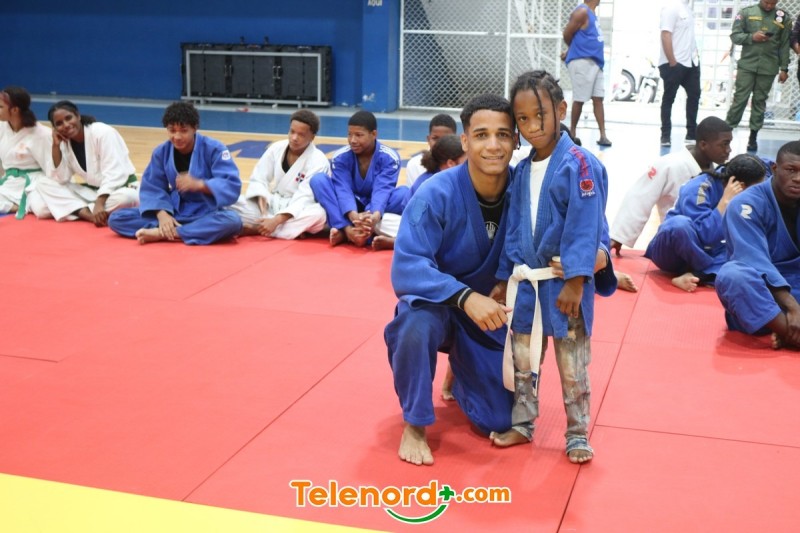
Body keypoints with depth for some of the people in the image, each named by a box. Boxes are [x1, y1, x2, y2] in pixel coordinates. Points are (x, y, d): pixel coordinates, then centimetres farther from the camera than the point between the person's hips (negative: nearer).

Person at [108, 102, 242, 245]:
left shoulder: (213, 149, -12)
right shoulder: (161, 152, -1)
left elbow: (232, 185, -20)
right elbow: (152, 188, -2)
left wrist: (199, 184, -35)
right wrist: (162, 214, -22)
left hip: (206, 213, -4)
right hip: (174, 212, 4)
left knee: (232, 221, -39)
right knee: (116, 218, -12)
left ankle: (161, 233, -32)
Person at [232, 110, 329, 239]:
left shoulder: (318, 161, -15)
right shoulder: (277, 148, -2)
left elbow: (304, 199, -22)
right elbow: (258, 178, 1)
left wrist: (276, 220, -33)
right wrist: (262, 198, -22)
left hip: (297, 212, -3)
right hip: (271, 205, 3)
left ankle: (252, 229, -32)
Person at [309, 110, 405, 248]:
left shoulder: (389, 157, -14)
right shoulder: (340, 157, -11)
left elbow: (382, 189, -28)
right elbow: (343, 189, -24)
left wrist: (375, 216, -50)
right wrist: (353, 216, -46)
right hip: (350, 209, 1)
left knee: (405, 193, -32)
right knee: (318, 180, -23)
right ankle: (346, 228, -41)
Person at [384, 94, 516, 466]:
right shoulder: (436, 195, -25)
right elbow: (406, 269, -31)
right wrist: (465, 297, -44)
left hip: (488, 312, 3)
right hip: (437, 303, -3)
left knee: (501, 422, -1)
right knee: (418, 323, -40)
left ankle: (460, 370, 34)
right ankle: (414, 424, -13)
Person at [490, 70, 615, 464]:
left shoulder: (578, 165, -14)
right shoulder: (521, 172, 6)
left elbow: (584, 229, -18)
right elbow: (514, 229, 11)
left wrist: (574, 284, -21)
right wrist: (505, 279, 9)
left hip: (565, 283, -6)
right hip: (526, 282, 6)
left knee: (572, 366, 7)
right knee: (521, 359, 16)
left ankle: (577, 434, 22)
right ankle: (522, 423, 33)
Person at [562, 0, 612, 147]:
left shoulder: (591, 14, 17)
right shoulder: (582, 12, -11)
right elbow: (567, 34, -12)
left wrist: (570, 52, 14)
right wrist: (576, 49, 6)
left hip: (595, 62, 9)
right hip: (582, 61, -9)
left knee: (598, 99, 4)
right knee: (579, 99, -2)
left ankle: (603, 135, 3)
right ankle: (572, 133, 10)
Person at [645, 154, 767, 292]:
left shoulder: (741, 195, -3)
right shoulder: (699, 188, -23)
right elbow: (705, 236, -31)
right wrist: (725, 201, -28)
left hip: (702, 255, 6)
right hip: (672, 254, -6)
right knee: (680, 223, -37)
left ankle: (697, 275, -28)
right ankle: (717, 272, -18)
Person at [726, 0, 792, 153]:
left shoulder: (783, 17, 5)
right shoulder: (746, 12, 2)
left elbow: (785, 45, 6)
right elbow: (735, 35, 0)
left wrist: (784, 69, 4)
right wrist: (752, 37, -17)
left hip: (768, 68, 1)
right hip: (747, 65, -1)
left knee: (760, 101, 5)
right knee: (739, 99, -3)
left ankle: (753, 136, 10)